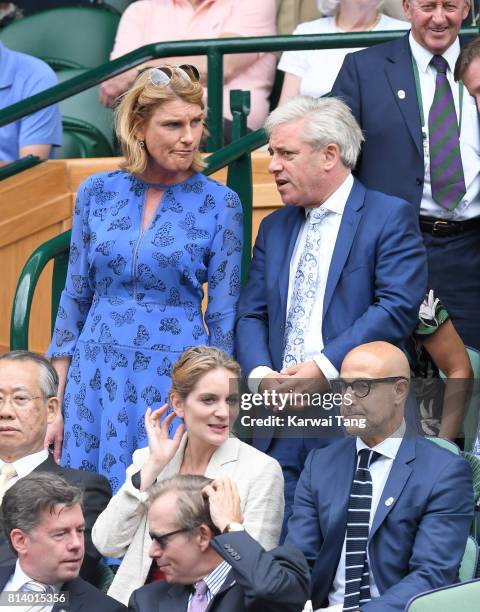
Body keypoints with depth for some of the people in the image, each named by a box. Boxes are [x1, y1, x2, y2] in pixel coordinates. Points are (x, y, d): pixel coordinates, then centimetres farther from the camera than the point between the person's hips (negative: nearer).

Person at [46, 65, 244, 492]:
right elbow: (75, 297, 9)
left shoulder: (219, 204, -4)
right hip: (97, 377, 3)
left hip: (175, 377, -2)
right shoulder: (97, 192, 3)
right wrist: (54, 402, 6)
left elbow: (223, 316, 0)